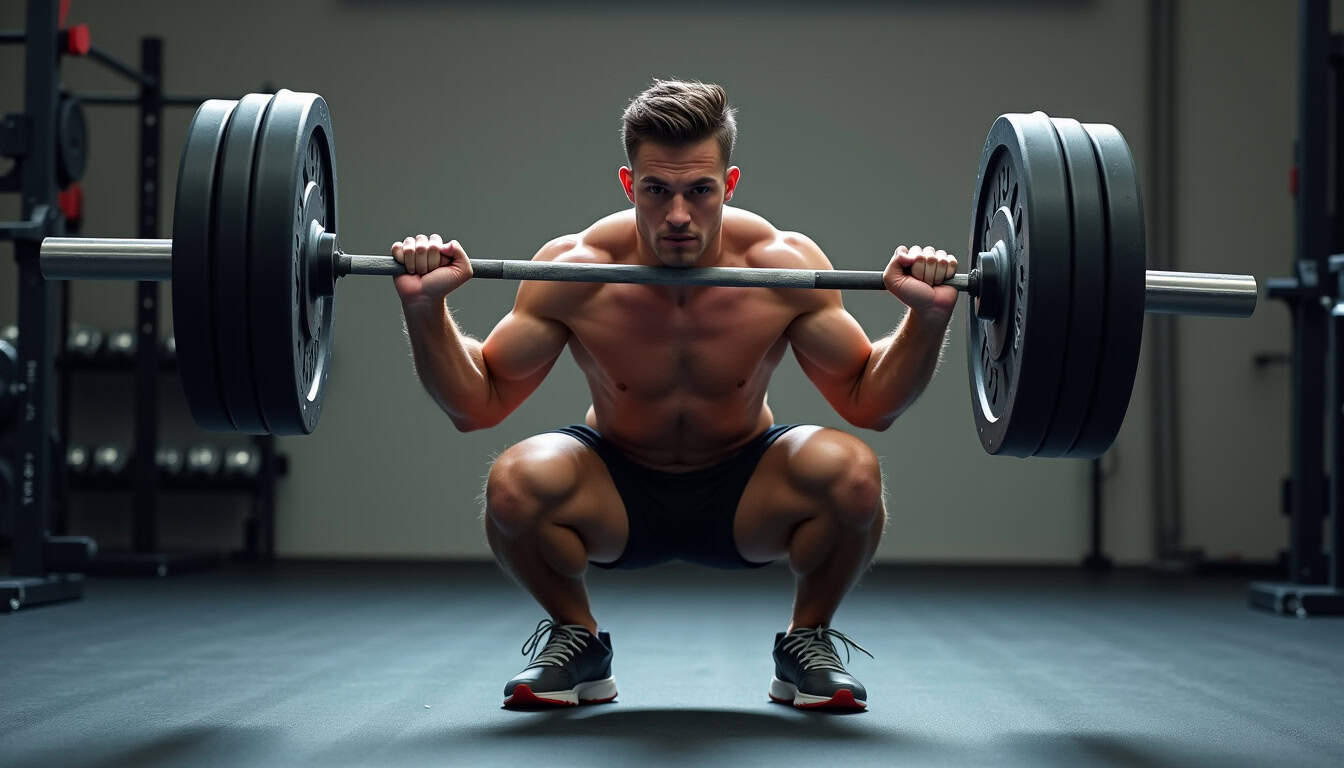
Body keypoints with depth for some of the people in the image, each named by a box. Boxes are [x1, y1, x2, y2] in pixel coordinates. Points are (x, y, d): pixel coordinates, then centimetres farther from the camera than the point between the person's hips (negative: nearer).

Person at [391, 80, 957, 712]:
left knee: (851, 473, -31)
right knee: (516, 482, -32)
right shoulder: (573, 270, -22)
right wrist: (425, 310, -29)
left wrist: (927, 318, -27)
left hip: (743, 495, 0)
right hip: (619, 490, 0)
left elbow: (869, 403, -10)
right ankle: (576, 640, 0)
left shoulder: (784, 265, -21)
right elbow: (476, 405, -14)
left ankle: (808, 642, 0)